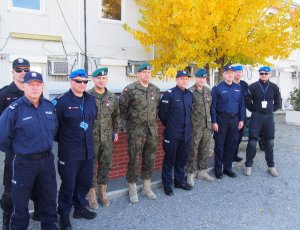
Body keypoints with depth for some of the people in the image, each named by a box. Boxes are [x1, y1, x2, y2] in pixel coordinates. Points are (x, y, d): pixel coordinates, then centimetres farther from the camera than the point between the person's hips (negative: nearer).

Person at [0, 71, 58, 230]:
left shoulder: (49, 106, 1)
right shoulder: (14, 109, -16)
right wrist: (15, 152, -2)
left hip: (47, 159, 5)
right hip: (24, 162, -5)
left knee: (49, 196, 19)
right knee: (20, 200, 12)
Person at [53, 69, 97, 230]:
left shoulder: (91, 99, 6)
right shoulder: (61, 101, -12)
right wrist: (61, 139, -2)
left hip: (88, 150, 6)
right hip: (69, 152, -6)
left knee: (85, 181, 17)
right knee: (68, 184, 5)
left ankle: (80, 208, 38)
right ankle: (64, 215, 26)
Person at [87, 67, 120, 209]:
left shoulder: (112, 97, 5)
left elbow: (116, 115, 15)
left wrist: (115, 131, 15)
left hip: (107, 138, 4)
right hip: (91, 137, -4)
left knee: (106, 165, 12)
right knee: (91, 166, 6)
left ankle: (102, 192, 30)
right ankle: (92, 195, 22)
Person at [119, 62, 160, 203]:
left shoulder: (155, 89, 6)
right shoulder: (130, 89, -10)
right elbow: (122, 106, -5)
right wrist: (128, 119, 2)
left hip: (152, 129, 5)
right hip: (135, 130, -5)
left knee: (150, 159, 12)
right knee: (134, 159, 2)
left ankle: (147, 187, 29)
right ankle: (132, 190, 18)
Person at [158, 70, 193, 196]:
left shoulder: (190, 94, 8)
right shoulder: (169, 94, -11)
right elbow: (161, 113, -8)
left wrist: (186, 125, 16)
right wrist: (168, 124, 3)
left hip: (186, 133, 6)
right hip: (172, 134, -6)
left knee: (182, 158, 15)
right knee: (169, 159, 4)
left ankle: (179, 181, 31)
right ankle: (167, 184, 18)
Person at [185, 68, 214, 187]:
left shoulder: (208, 91, 9)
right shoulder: (190, 92, -9)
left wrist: (211, 121, 15)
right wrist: (189, 123, -9)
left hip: (207, 126, 6)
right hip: (195, 127, -6)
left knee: (205, 150, 15)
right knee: (193, 151, 0)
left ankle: (202, 172, 29)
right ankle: (190, 174, 13)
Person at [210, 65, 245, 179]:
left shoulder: (238, 88, 10)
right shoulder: (217, 88, -4)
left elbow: (242, 104, 12)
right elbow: (213, 106, -7)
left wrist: (241, 120, 6)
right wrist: (214, 122, -11)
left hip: (234, 119, 4)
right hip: (221, 119, -4)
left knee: (231, 144, 10)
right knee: (219, 145, 2)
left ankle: (228, 167, 23)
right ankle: (218, 169, 14)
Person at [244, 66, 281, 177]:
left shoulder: (274, 87, 5)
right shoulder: (253, 86, -2)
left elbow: (278, 102, 15)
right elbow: (247, 101, 2)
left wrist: (271, 110, 8)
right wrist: (255, 111, 4)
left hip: (269, 117, 3)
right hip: (256, 117, -2)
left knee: (269, 142, 8)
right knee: (252, 141, -3)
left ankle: (271, 166, 19)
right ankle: (248, 165, 7)